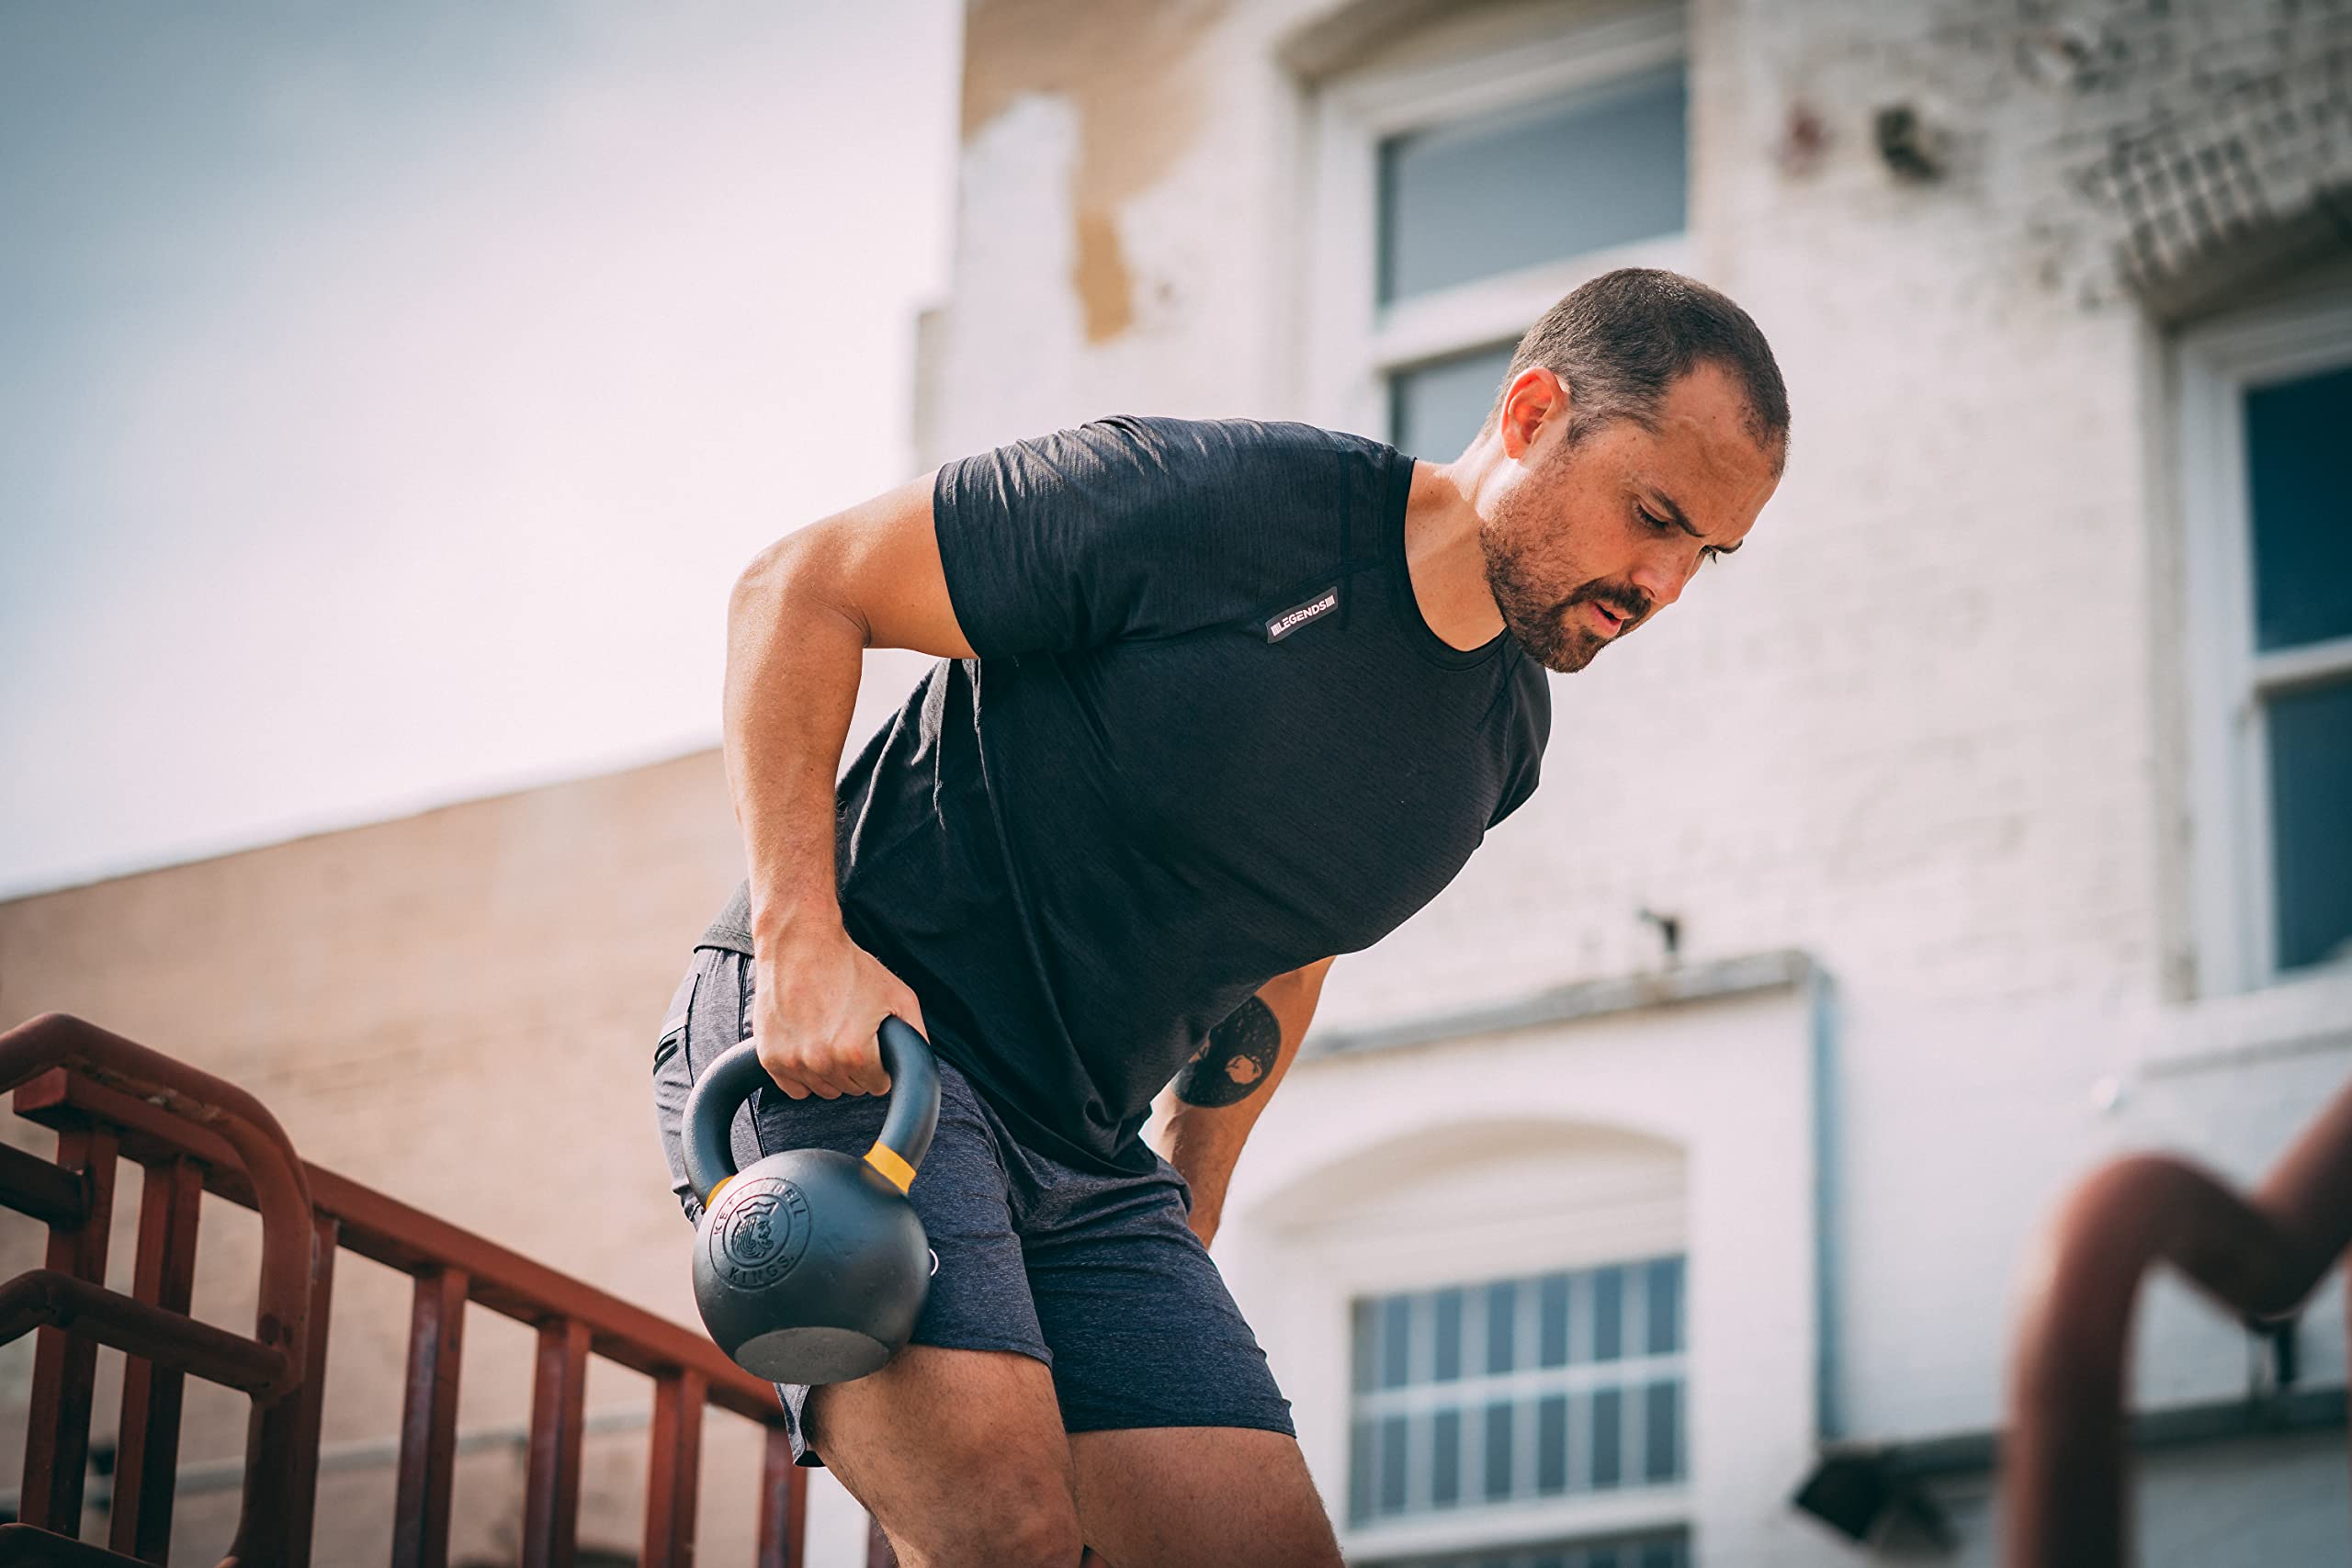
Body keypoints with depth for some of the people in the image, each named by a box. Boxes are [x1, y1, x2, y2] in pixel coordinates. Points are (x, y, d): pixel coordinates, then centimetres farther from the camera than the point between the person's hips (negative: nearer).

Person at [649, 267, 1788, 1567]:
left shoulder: (1503, 729, 7)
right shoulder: (1222, 504, -17)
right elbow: (799, 590, -12)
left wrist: (1190, 1208, 22)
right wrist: (802, 936, -21)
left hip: (1083, 1158, 8)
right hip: (831, 1028, -7)